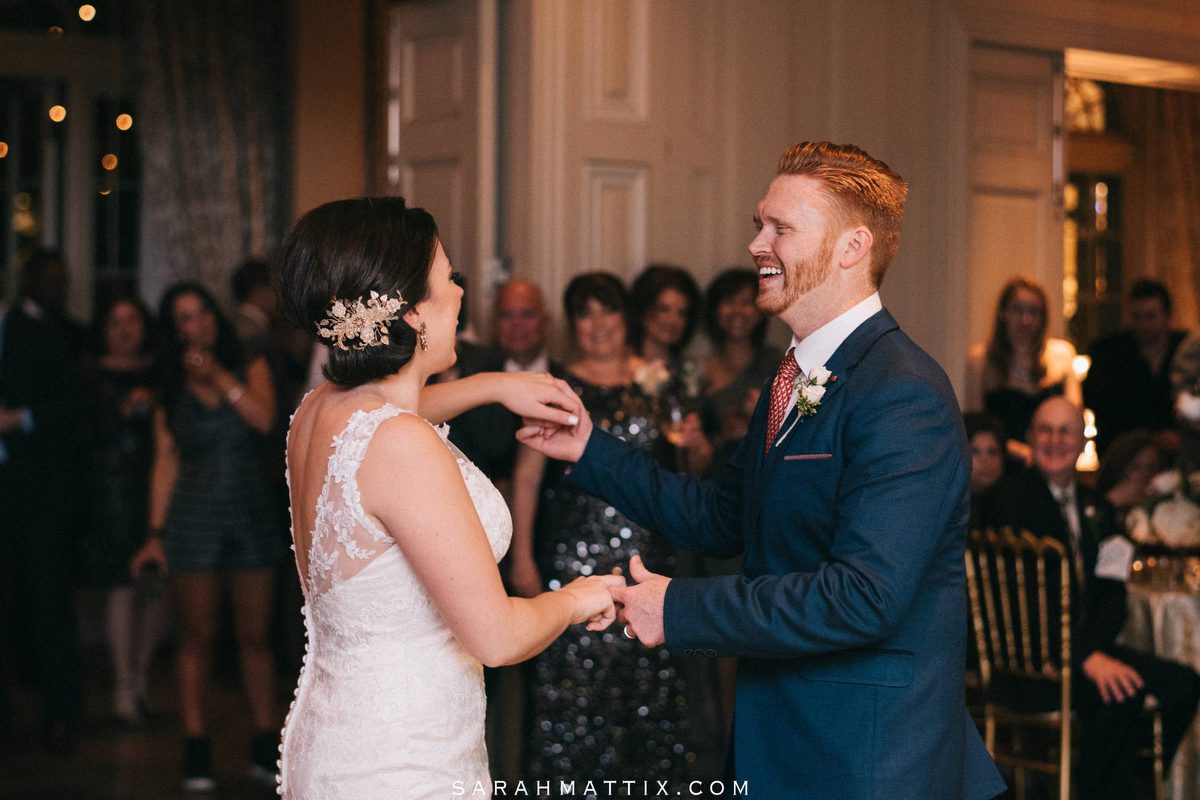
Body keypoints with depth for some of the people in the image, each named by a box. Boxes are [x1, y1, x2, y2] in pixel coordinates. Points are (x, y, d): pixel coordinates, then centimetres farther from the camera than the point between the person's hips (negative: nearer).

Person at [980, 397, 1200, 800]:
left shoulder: (1091, 506, 15)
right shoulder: (1009, 497, -8)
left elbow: (1111, 593, 9)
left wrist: (1094, 646, -12)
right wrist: (1086, 657, -26)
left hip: (1085, 648, 8)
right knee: (1122, 691, -31)